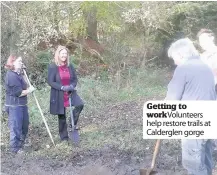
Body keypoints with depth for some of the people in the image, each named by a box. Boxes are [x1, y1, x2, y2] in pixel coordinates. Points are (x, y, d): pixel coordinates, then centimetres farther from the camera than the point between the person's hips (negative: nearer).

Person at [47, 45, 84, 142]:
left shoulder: (70, 66, 3)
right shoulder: (52, 67, -10)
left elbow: (75, 79, 8)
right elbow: (50, 81, -12)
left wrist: (72, 86, -13)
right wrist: (62, 87, -22)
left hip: (70, 93, 3)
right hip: (59, 95, -3)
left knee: (80, 105, -22)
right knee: (61, 116, 7)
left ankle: (72, 123, 3)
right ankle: (64, 137, 23)